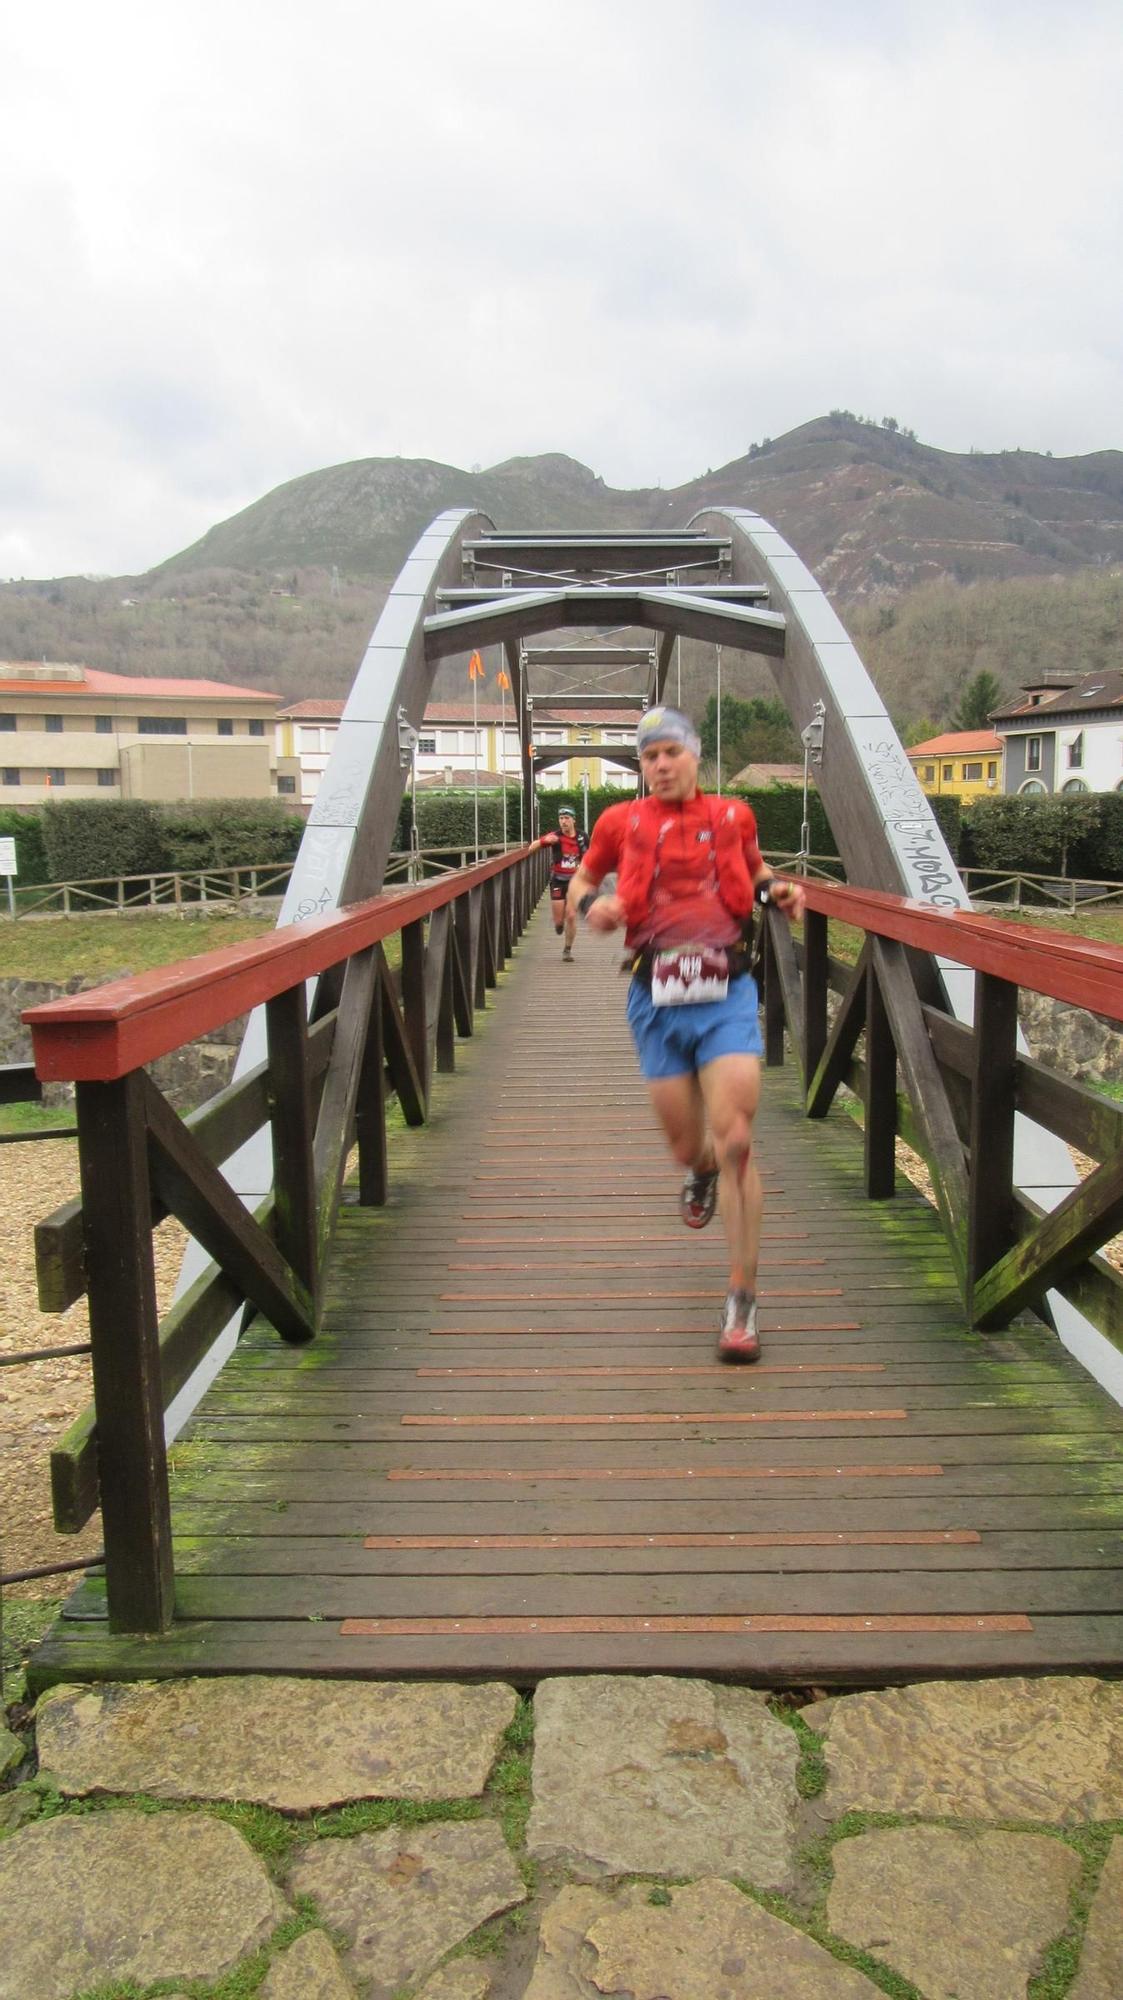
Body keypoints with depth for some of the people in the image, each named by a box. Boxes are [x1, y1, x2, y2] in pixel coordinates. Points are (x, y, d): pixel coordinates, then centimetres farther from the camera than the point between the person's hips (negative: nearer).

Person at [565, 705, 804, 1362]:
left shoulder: (733, 816, 8)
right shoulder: (621, 822, 5)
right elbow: (582, 880, 21)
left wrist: (779, 889, 6)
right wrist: (590, 904, -2)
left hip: (728, 993, -1)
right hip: (657, 998, 1)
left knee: (735, 1141, -13)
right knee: (688, 1147, 8)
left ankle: (743, 1301, -3)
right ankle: (702, 1173, 50)